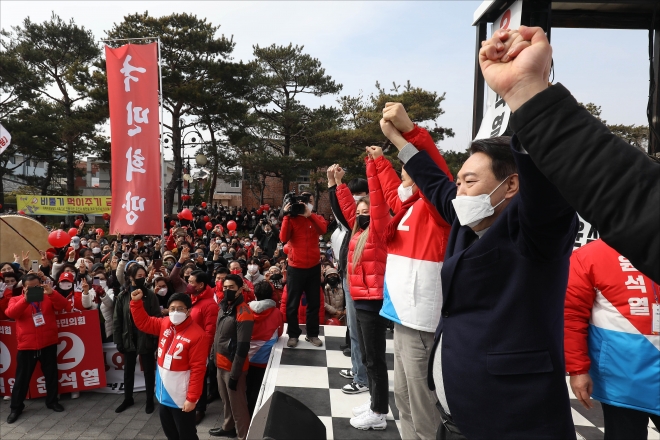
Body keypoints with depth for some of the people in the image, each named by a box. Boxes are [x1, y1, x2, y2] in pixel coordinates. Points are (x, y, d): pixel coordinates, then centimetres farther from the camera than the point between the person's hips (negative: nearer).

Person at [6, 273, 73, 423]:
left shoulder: (48, 297, 2)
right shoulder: (16, 299, 2)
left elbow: (65, 306, -12)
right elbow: (10, 313, -18)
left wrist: (51, 293, -27)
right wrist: (25, 299, -32)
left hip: (48, 344, 1)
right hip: (26, 346, -1)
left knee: (51, 374, 12)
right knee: (22, 378, 7)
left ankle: (52, 401, 28)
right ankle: (16, 407, 22)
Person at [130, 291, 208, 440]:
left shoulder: (197, 335, -22)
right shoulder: (164, 324, -1)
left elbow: (198, 369, -21)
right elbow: (143, 322, 12)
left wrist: (192, 398, -20)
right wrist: (136, 302, -3)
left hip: (181, 397, -7)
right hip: (164, 394, 7)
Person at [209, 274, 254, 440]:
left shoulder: (243, 313, -21)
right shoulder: (224, 307, 5)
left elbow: (242, 347, -22)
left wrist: (235, 374, -20)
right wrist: (214, 356, 14)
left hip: (233, 366, -8)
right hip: (221, 364, 8)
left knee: (237, 404, 3)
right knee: (226, 400, 24)